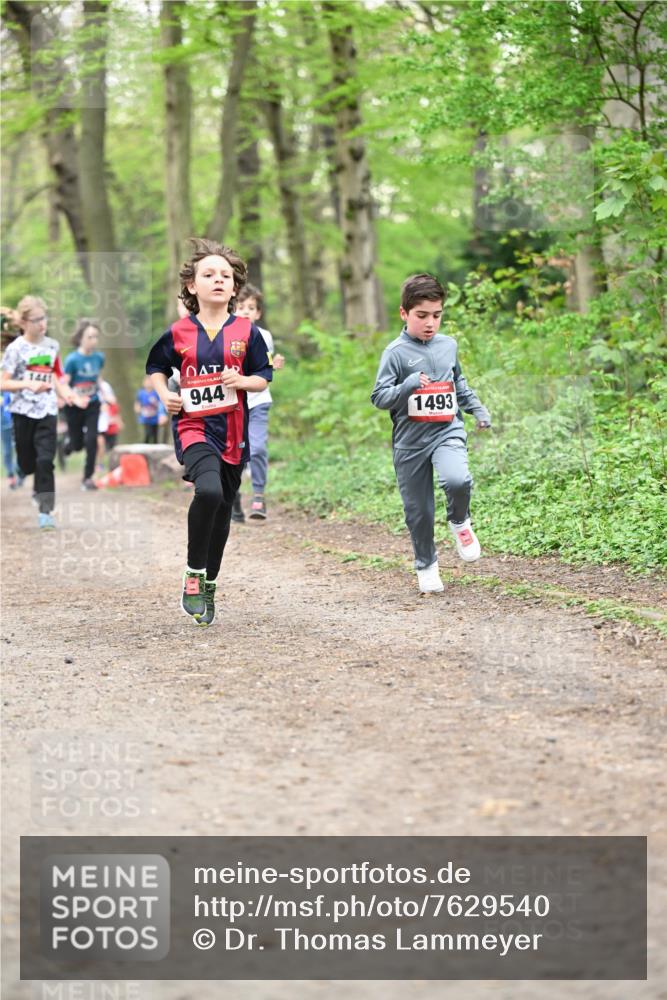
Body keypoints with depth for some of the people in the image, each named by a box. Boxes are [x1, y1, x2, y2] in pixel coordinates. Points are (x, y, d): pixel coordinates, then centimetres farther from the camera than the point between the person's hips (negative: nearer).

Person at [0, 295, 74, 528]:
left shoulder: (52, 346, 6)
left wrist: (64, 392, 6)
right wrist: (28, 384, -23)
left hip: (47, 411, 2)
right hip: (23, 411, -1)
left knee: (45, 460, -11)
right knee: (27, 462, 9)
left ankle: (45, 510, -13)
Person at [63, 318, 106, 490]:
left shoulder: (99, 357, -5)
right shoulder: (72, 359, -18)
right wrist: (76, 399, -32)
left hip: (92, 405, 3)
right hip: (74, 406, -3)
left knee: (91, 440, -9)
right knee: (77, 444, 9)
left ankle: (88, 478, 0)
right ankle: (69, 441, 48)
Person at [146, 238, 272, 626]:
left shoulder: (247, 331, 2)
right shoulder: (178, 333, 0)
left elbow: (263, 377, 8)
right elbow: (156, 367, 16)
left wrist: (243, 381, -13)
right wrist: (165, 394, -2)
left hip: (232, 431, 3)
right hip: (193, 426, -3)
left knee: (223, 508, 12)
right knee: (208, 490, -29)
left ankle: (209, 585, 29)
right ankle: (193, 575, -12)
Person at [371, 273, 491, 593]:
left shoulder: (448, 345, 8)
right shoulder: (396, 352, -7)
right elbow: (379, 397, -9)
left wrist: (478, 409, 19)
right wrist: (407, 386, -24)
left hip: (447, 432, 2)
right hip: (410, 440, -2)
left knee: (457, 480, -29)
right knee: (418, 510, 6)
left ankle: (460, 522, 3)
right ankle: (426, 567, 26)